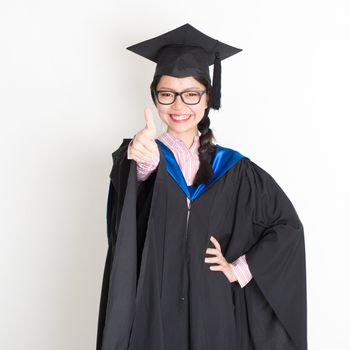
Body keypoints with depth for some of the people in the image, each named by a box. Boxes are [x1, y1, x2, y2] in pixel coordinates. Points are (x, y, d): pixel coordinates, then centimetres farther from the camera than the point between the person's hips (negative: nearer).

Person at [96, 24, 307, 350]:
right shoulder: (135, 158, -3)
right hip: (153, 313, -1)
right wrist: (143, 165, -44)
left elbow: (287, 225, 5)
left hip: (216, 314, 1)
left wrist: (240, 270, -5)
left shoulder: (232, 169, 2)